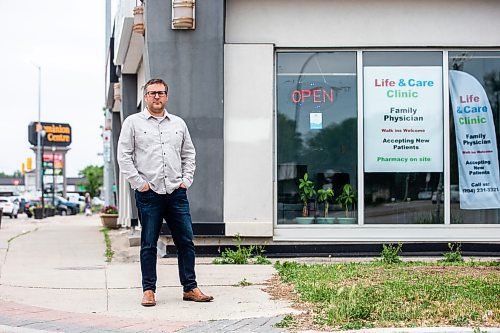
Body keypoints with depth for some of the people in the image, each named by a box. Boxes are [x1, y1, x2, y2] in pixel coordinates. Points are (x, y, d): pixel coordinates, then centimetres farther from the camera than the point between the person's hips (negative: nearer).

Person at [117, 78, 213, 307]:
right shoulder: (133, 122, 5)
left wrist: (186, 180, 8)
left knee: (186, 241, 3)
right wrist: (138, 182, -7)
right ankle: (148, 290, 10)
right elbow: (124, 155, 1)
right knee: (148, 244, 2)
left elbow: (188, 154, 20)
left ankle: (190, 288, 10)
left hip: (176, 192, 3)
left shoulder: (178, 124, 16)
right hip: (148, 193, -3)